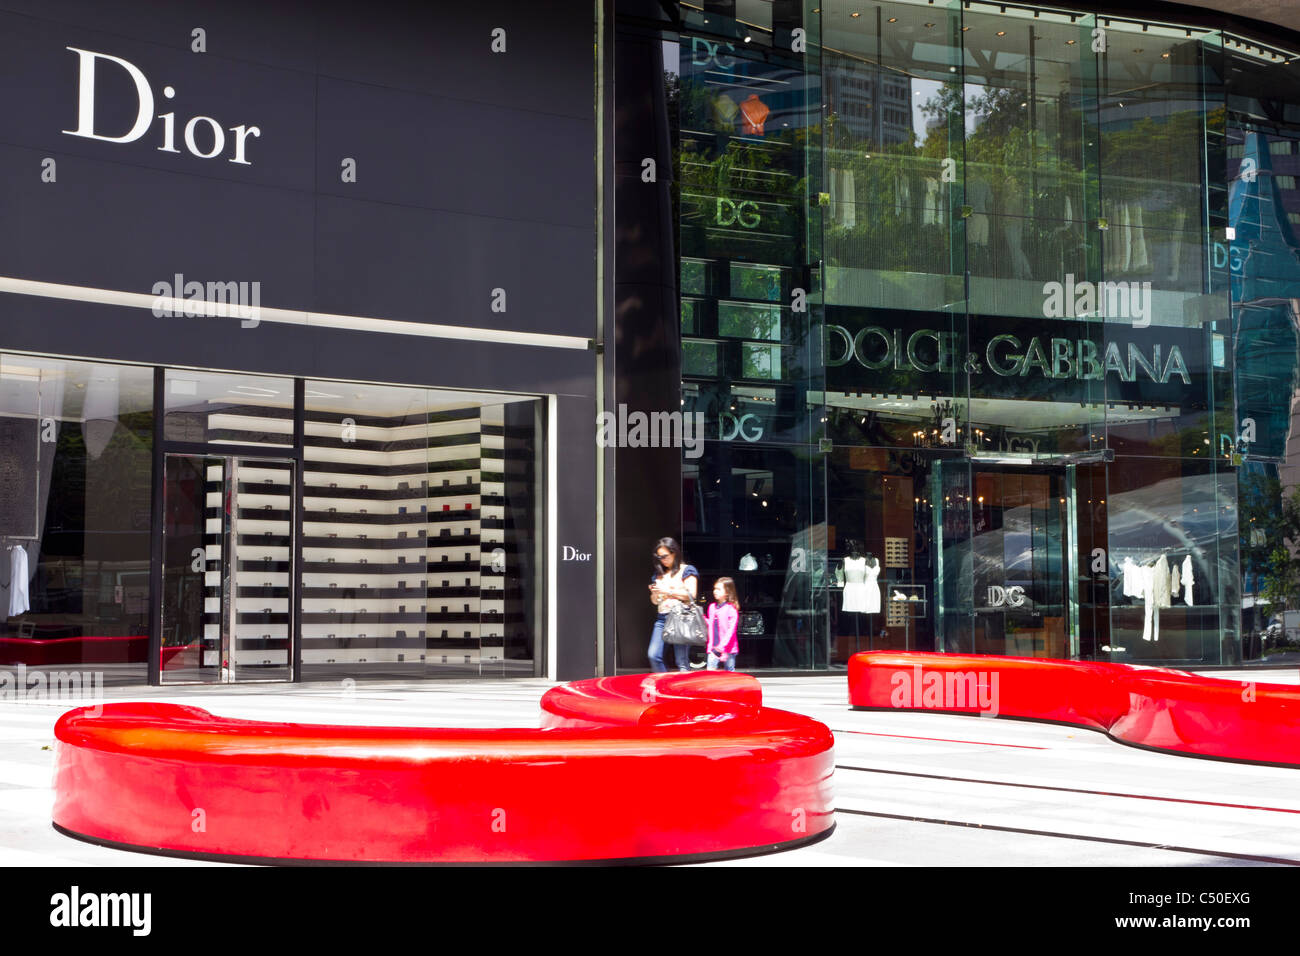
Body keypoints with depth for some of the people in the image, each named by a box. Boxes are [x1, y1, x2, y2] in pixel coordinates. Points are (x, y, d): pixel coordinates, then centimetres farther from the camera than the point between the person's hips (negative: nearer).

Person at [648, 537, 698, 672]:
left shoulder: (686, 571, 4)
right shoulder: (659, 574, 21)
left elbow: (691, 595, -7)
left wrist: (668, 591, -8)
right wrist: (654, 593, 3)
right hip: (662, 619, 6)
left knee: (682, 660, -10)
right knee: (653, 656, -8)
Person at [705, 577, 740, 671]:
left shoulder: (731, 609, -11)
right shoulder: (712, 607, 9)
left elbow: (731, 629, -15)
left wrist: (723, 645, -22)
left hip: (727, 649, -5)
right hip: (713, 648, 5)